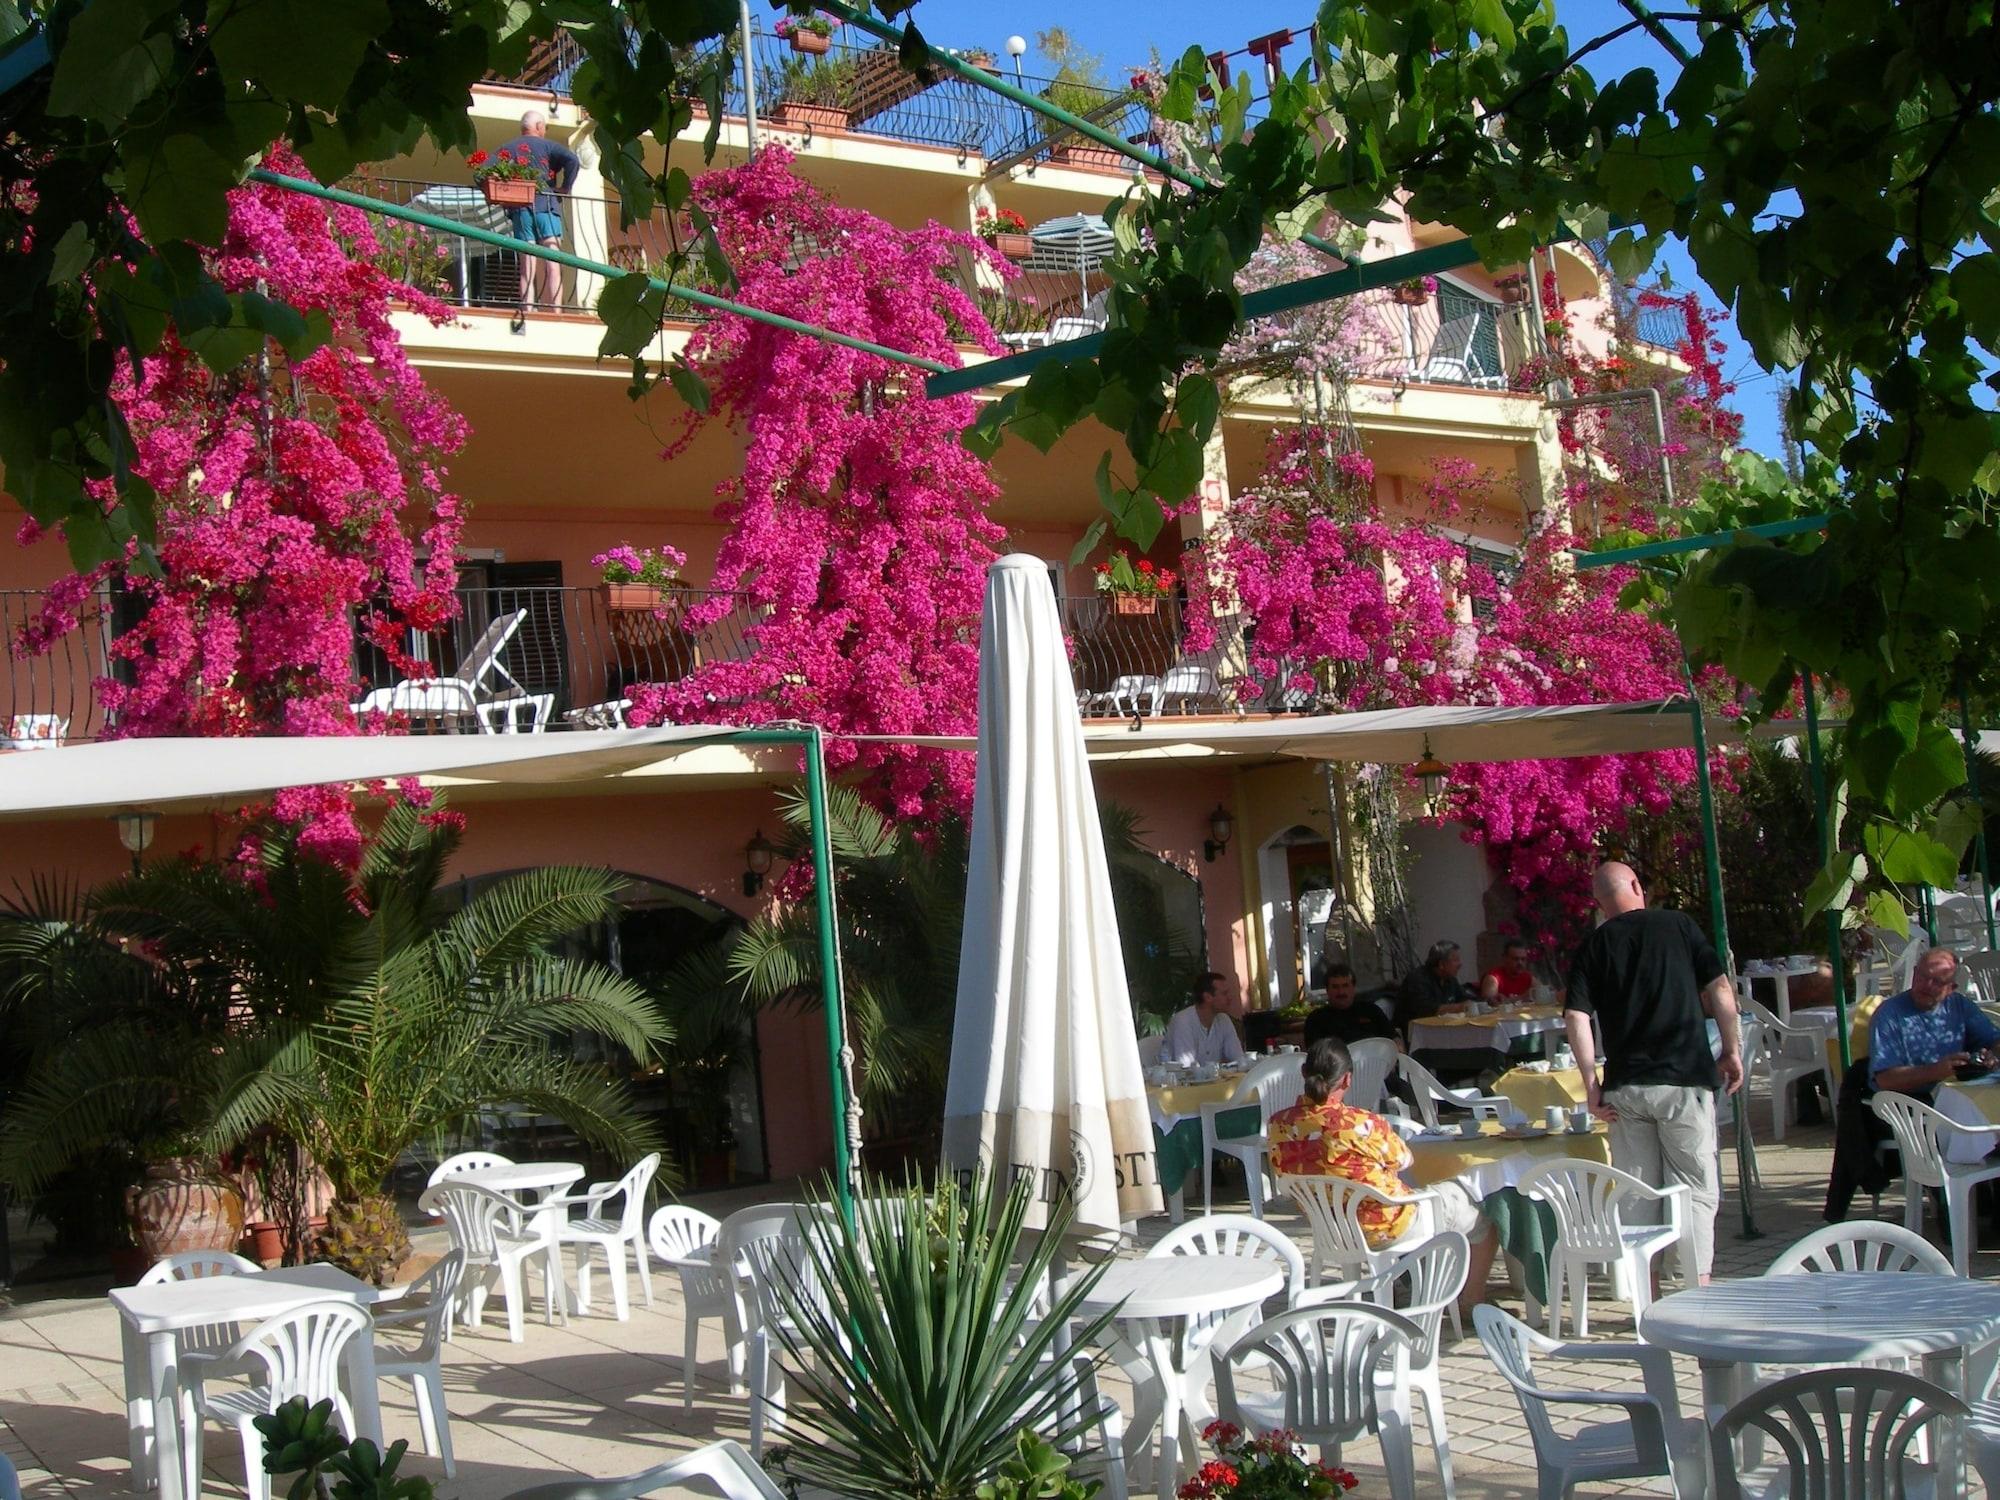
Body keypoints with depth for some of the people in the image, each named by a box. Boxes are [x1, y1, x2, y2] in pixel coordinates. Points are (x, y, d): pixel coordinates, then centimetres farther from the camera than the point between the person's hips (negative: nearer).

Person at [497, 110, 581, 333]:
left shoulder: (506, 149, 15)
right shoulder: (548, 146, 6)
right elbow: (572, 160, -12)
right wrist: (564, 189, -2)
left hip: (519, 210, 3)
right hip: (547, 206, -2)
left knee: (527, 266, 1)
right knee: (552, 264, -6)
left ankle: (525, 313, -9)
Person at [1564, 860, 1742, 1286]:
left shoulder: (1593, 947, 6)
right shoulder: (1678, 926, 3)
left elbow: (1576, 1018, -5)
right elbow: (1719, 988, -3)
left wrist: (1591, 1084, -2)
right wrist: (1731, 1050, 6)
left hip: (1625, 1087, 2)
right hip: (1685, 1078, -2)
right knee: (1696, 1187, 3)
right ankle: (1698, 1283, -3)